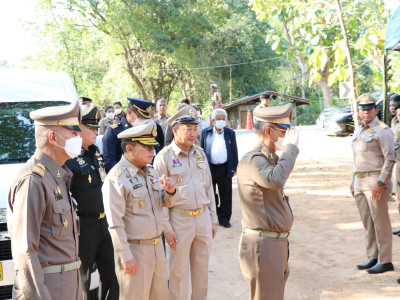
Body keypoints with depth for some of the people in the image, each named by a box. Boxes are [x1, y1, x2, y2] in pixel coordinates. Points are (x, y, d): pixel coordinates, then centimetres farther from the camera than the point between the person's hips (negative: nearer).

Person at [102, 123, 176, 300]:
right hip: (135, 250, -8)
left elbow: (166, 203, 16)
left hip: (157, 246, 8)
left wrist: (170, 191, -7)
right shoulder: (116, 178, -16)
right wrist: (125, 257, -18)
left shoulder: (151, 171, 8)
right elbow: (115, 224, -18)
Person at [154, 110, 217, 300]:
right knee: (179, 270, 6)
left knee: (202, 266, 14)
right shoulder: (164, 157, -9)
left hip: (204, 218, 5)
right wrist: (167, 228, -10)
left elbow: (208, 188, 12)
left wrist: (213, 220, 11)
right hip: (180, 220, -5)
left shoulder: (200, 154, 7)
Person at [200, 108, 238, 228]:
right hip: (209, 168, -1)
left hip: (225, 168, 1)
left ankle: (224, 219, 16)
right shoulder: (205, 132, 4)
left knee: (226, 195, 5)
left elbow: (234, 151, 9)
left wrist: (234, 167, 3)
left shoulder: (230, 133, 7)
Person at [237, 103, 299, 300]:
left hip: (276, 243, 10)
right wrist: (291, 147, -28)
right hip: (263, 246, -10)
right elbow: (275, 180, -38)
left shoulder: (270, 159, 14)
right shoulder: (252, 160, -19)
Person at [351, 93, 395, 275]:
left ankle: (385, 261, 6)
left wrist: (381, 183, -20)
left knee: (380, 222, -2)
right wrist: (353, 180, 19)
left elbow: (390, 159, -14)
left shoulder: (382, 131, -9)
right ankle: (372, 258, 22)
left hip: (376, 181, -8)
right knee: (367, 222, 12)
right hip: (360, 181, 8)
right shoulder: (358, 131, 16)